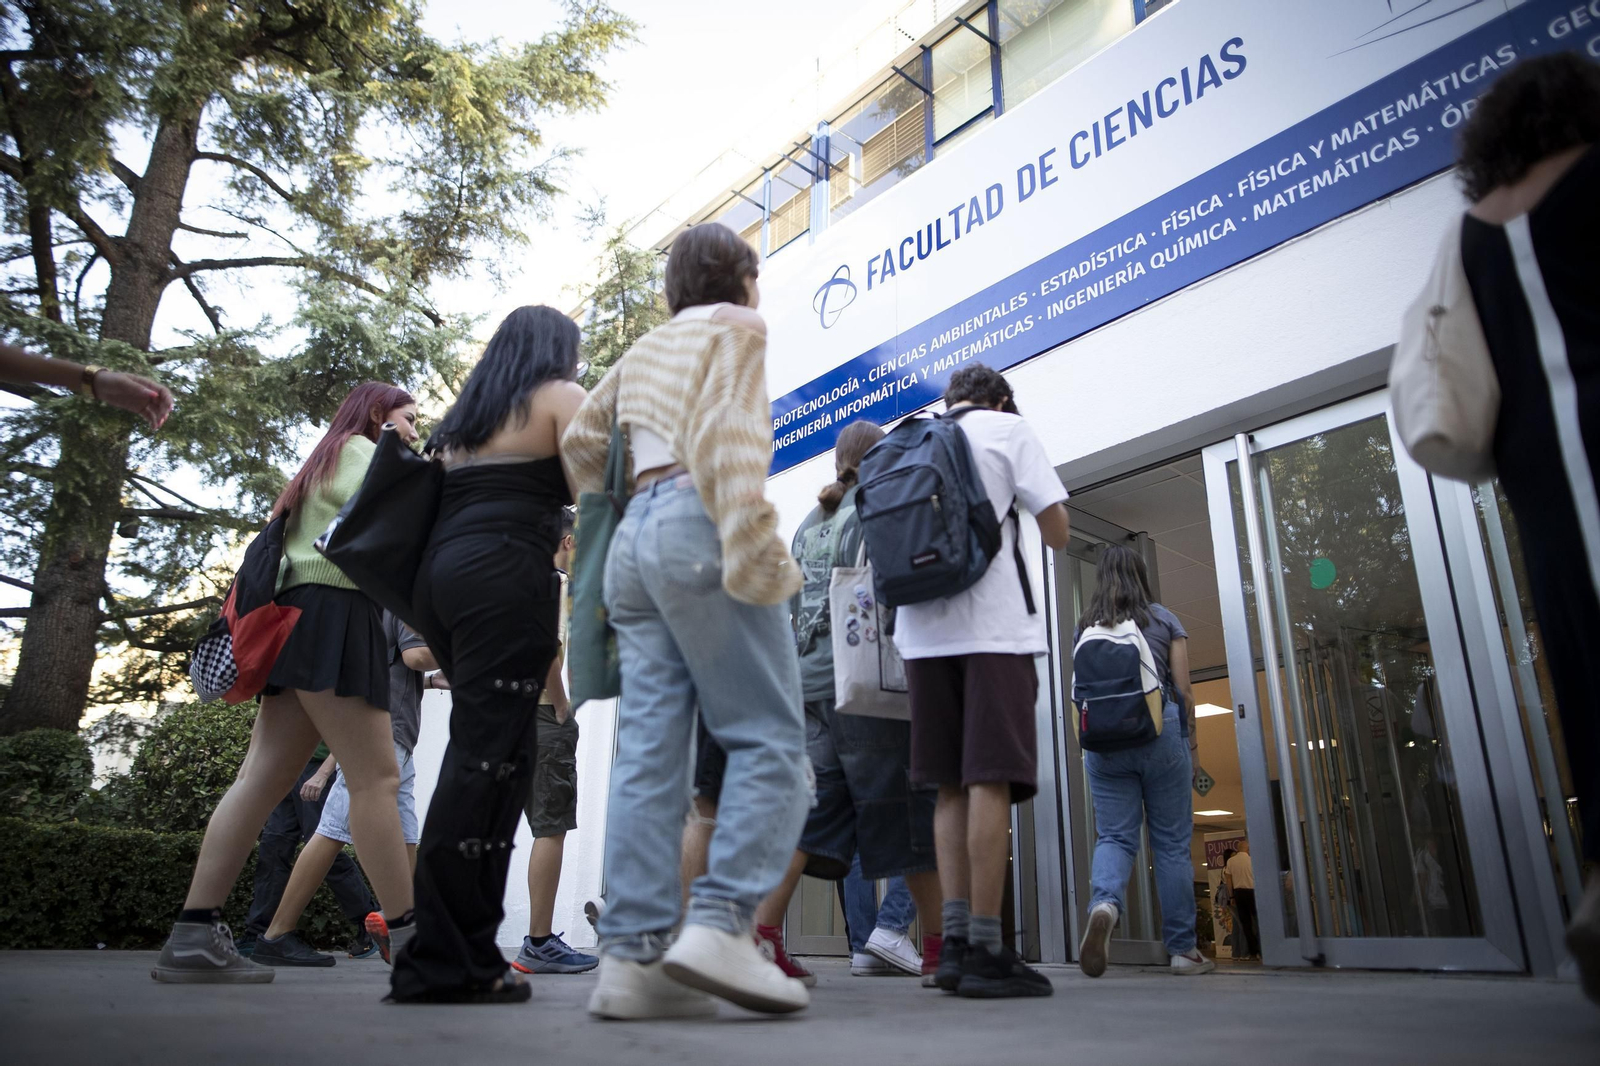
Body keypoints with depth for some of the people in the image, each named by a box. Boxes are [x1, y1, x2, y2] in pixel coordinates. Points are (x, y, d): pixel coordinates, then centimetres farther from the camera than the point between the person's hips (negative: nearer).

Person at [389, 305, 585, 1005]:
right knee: (490, 753, -10)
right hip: (506, 574, -8)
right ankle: (448, 961, -10)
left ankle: (456, 950, 9)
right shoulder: (560, 397, 8)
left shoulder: (464, 416, 28)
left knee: (480, 750, 9)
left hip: (440, 573, 8)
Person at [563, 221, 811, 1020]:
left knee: (649, 750, 0)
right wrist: (754, 551, -19)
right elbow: (724, 434, -11)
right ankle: (720, 927, -20)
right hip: (695, 525, -7)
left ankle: (630, 956, -4)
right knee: (771, 736, -8)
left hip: (633, 535, 8)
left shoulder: (643, 350, 28)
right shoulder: (736, 327, 6)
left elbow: (579, 444, 27)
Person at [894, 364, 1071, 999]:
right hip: (992, 621, -5)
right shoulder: (1007, 428, 8)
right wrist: (1054, 540, 24)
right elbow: (1056, 529, 3)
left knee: (953, 786, 6)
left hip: (922, 629, 5)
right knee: (991, 780, -7)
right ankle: (986, 951, -9)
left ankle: (955, 943, 1)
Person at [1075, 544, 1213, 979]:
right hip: (1159, 729, -1)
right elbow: (1183, 690, 3)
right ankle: (1183, 950, 11)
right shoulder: (1164, 620, 5)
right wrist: (1190, 740, 13)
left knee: (1113, 835, 1)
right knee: (1171, 841, 5)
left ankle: (1104, 903, -29)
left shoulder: (1085, 627, 9)